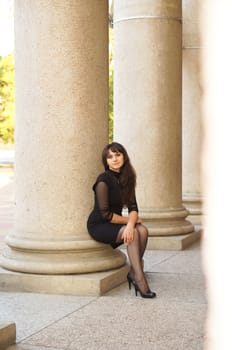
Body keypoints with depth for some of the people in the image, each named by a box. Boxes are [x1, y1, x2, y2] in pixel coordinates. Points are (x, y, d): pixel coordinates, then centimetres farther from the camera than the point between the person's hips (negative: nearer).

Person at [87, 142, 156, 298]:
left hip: (115, 223, 7)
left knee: (143, 230, -20)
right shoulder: (104, 179, -18)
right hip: (99, 225, -6)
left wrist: (131, 224, -23)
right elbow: (105, 214, -20)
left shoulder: (127, 178, 4)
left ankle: (134, 273, -8)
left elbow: (133, 207, -2)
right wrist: (129, 220, -11)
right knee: (133, 233, -28)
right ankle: (140, 279, -26)